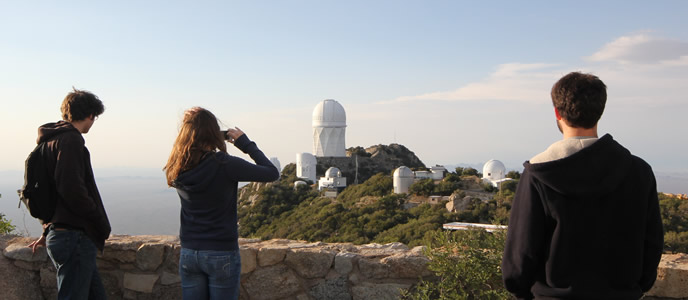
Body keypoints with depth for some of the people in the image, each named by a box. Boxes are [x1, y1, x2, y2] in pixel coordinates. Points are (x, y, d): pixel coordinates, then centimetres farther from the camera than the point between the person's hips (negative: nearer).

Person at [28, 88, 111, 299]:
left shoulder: (52, 140, 19)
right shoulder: (70, 140, -13)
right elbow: (72, 190, -23)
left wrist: (49, 230, 30)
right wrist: (102, 225, -12)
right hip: (75, 237, -10)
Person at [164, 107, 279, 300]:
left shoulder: (178, 169, -3)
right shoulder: (224, 165, -17)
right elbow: (272, 173, -9)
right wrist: (245, 143, 0)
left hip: (188, 253, 4)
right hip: (222, 254, -4)